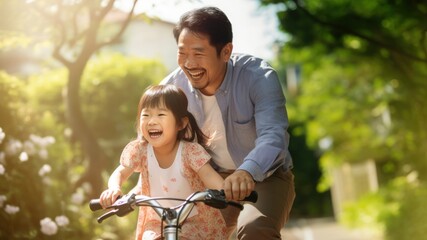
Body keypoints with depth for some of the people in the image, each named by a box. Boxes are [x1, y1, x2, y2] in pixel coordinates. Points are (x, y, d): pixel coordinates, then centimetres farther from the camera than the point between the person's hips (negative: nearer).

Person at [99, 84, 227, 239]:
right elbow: (120, 173, -3)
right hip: (157, 223, 3)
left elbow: (209, 176, -27)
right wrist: (113, 189, -27)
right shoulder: (139, 150, -11)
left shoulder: (191, 151, -18)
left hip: (195, 221, -2)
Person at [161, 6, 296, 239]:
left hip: (264, 177, -4)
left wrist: (247, 171, -59)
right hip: (213, 181, 5)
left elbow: (273, 135, -37)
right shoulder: (172, 87, -12)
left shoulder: (258, 77, -23)